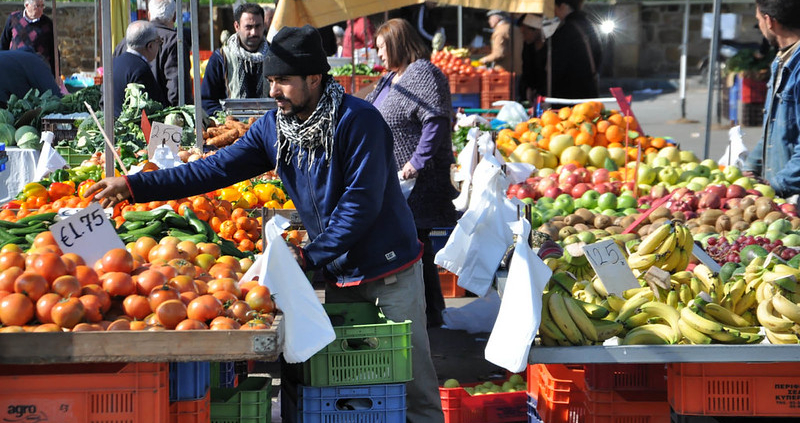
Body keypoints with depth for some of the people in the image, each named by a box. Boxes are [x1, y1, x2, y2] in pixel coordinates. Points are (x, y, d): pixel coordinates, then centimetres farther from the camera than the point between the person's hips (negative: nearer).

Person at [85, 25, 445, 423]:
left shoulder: (358, 121, -18)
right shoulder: (273, 127, 1)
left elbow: (362, 202, -20)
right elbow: (217, 169, -1)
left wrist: (310, 255, -20)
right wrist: (133, 186, -7)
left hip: (390, 270, -6)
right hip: (338, 274, 6)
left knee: (412, 381, -1)